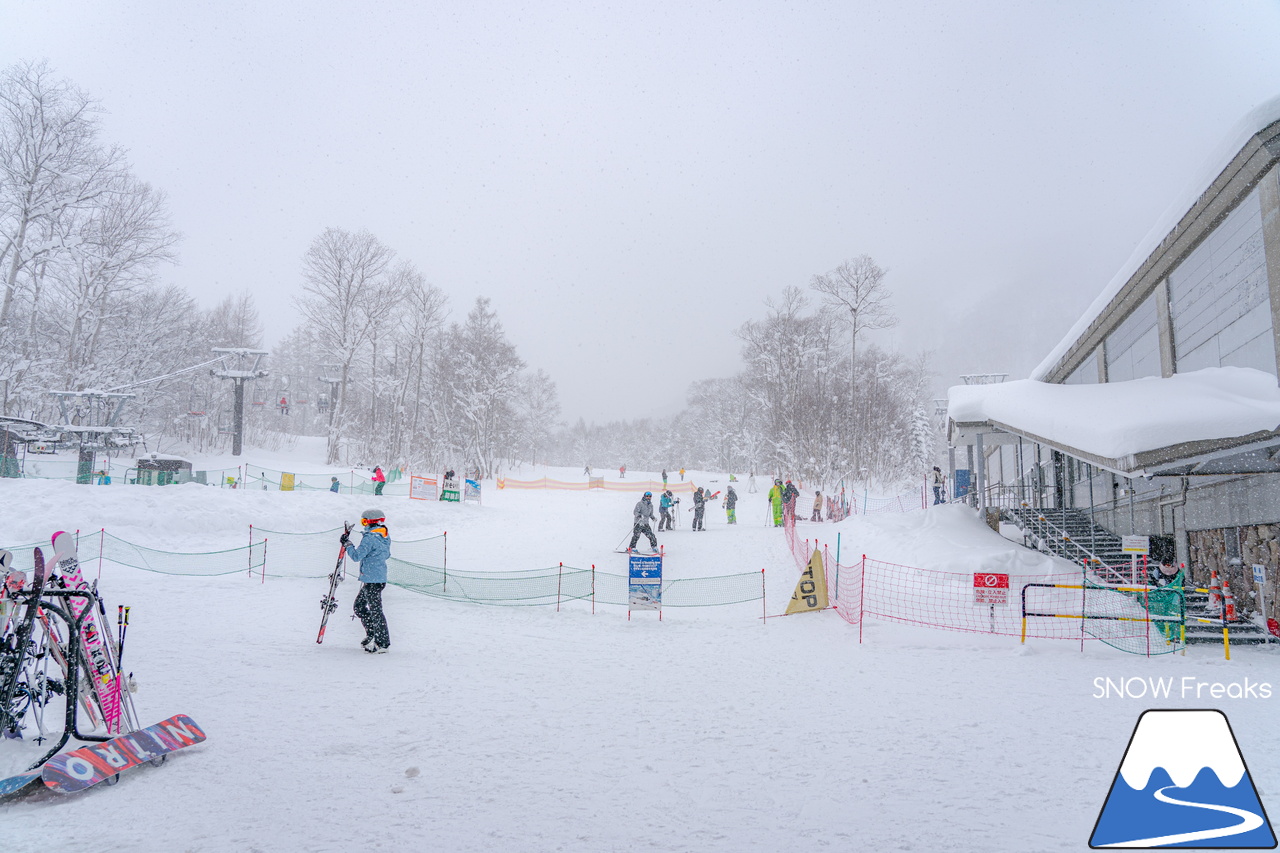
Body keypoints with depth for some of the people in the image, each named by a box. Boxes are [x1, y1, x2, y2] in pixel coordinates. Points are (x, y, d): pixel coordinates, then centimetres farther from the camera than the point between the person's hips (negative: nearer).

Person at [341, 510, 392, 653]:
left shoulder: (370, 538, -19)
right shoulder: (386, 536, 9)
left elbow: (356, 556, -18)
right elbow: (386, 554, 20)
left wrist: (347, 544, -6)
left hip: (372, 581, -10)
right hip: (380, 578, 10)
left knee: (375, 610, -4)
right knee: (359, 606, 20)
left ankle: (383, 643, 1)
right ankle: (372, 635, 25)